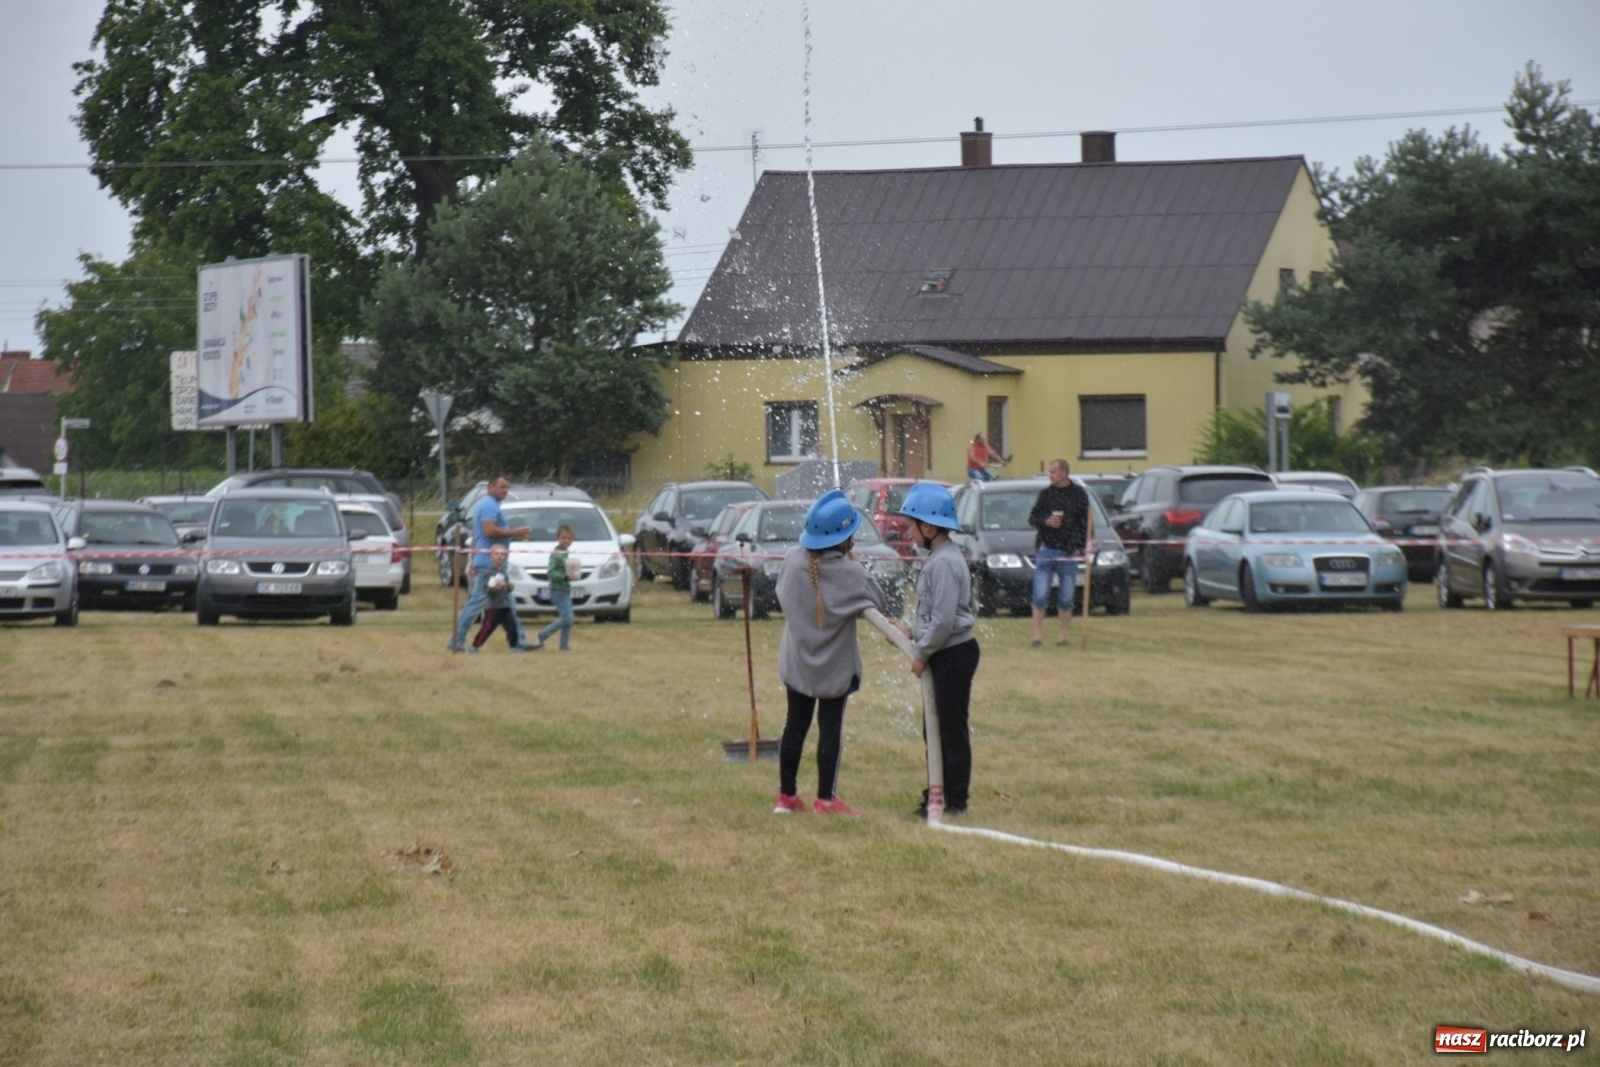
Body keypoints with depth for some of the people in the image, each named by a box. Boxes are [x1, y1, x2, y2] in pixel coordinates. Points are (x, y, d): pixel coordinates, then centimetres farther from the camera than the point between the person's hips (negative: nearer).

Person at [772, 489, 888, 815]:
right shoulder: (850, 572, -21)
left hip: (797, 661, 4)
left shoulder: (793, 560, -11)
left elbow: (782, 594, 6)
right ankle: (825, 799, 5)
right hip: (835, 664, -4)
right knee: (830, 728, 4)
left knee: (795, 726, 13)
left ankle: (786, 795, 19)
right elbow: (877, 602, -7)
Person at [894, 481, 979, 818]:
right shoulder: (937, 559, 12)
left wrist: (922, 654, -15)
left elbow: (944, 618, -23)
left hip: (954, 654, -11)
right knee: (935, 730, 16)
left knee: (952, 731, -3)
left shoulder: (944, 562, -20)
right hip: (943, 655, 11)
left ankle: (955, 802, 2)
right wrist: (912, 631, 10)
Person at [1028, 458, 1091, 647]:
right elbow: (1032, 518, 11)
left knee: (1066, 599, 4)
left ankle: (1062, 636, 12)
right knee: (1040, 596, -4)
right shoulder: (1046, 493, 8)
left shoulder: (1079, 494, 2)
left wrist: (1079, 548, -5)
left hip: (1069, 553, -1)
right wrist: (1045, 521, -10)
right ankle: (1037, 635, 1)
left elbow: (1086, 523, 3)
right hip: (1046, 550, 1)